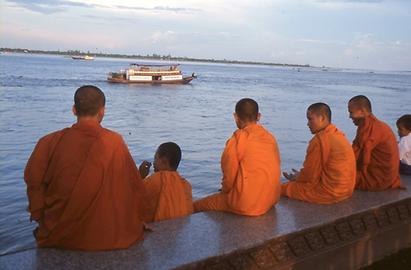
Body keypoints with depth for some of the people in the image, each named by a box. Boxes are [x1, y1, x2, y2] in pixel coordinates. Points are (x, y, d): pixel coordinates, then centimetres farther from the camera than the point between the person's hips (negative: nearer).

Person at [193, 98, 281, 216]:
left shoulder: (239, 138, -12)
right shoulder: (270, 137, 6)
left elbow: (229, 172, -8)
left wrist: (225, 190, 14)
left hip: (246, 204, -7)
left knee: (195, 206, 4)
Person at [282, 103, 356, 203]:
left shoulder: (320, 139, -18)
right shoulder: (338, 135, 11)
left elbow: (310, 175, -13)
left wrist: (296, 178, 7)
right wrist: (300, 175, 18)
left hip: (330, 192, -10)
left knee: (283, 188, -5)